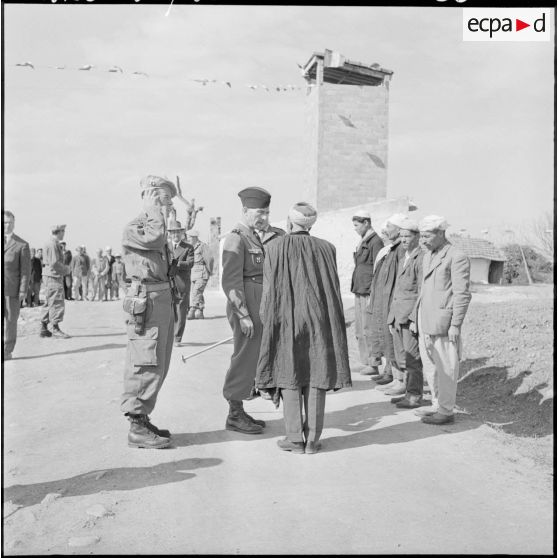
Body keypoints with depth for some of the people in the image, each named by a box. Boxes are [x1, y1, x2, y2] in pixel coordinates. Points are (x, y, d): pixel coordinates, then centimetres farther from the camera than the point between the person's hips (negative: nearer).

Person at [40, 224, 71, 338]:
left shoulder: (57, 245, 17)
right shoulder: (52, 244, -15)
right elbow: (54, 263, -21)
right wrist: (66, 269, -9)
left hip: (57, 277, 10)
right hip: (53, 277, -10)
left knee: (51, 304, 14)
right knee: (57, 303, -6)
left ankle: (44, 329, 18)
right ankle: (55, 329, -1)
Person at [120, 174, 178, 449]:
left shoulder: (154, 225, 20)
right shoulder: (132, 228, -7)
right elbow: (155, 240, -28)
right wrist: (155, 210, -11)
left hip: (164, 298, 10)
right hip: (147, 300, -10)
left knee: (158, 367, 14)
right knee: (146, 367, -8)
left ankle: (143, 419, 24)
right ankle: (137, 429, -1)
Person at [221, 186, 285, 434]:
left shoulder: (255, 238, 17)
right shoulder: (235, 239, -12)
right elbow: (231, 281, -19)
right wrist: (244, 315, -22)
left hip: (257, 308, 10)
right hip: (245, 307, -10)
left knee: (251, 358, 13)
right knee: (244, 358, -5)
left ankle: (238, 412, 22)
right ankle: (235, 416, 4)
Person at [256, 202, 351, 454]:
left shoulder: (275, 249, -6)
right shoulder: (326, 248, 0)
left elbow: (270, 290, -3)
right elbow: (332, 289, 4)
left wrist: (266, 319, 10)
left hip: (286, 320, -2)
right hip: (319, 320, 2)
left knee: (290, 378, 6)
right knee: (316, 377, 6)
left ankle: (295, 439, 6)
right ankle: (312, 439, 9)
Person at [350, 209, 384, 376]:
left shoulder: (376, 242, -11)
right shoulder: (362, 242, 16)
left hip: (370, 293, -9)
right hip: (359, 292, 9)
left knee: (368, 330, -5)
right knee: (360, 330, 12)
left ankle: (374, 364, 2)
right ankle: (366, 362, 19)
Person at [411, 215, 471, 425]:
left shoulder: (457, 258, -10)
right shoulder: (428, 256, 16)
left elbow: (462, 294, -13)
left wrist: (455, 325, -16)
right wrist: (415, 318, 19)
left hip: (443, 322, -8)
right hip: (425, 322, 9)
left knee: (445, 368, 0)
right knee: (429, 367, 15)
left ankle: (446, 411, 11)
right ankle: (437, 405, 28)